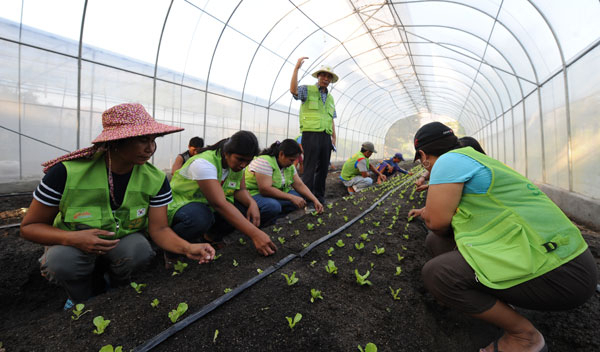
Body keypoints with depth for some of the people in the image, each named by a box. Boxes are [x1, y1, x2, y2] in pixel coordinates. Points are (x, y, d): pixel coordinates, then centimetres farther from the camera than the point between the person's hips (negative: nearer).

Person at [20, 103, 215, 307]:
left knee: (140, 250, -31)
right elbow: (29, 226, -12)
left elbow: (159, 229, -18)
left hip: (125, 242, 1)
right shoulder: (67, 172, -22)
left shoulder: (156, 179, -16)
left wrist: (187, 248, -38)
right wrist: (72, 238, -33)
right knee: (62, 260, -33)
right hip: (72, 246, -1)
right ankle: (82, 300, 2)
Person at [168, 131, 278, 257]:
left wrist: (252, 203, -31)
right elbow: (219, 204, -39)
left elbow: (241, 190, -5)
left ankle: (212, 236, 6)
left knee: (246, 207, -16)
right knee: (201, 218, -40)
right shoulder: (204, 163, -30)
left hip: (210, 207, 7)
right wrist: (255, 234, -45)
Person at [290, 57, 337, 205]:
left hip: (326, 136, 6)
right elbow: (293, 90, -18)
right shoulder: (307, 90, 4)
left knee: (323, 168, 8)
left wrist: (334, 137, 15)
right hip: (311, 134, -6)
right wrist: (296, 68, -22)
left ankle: (319, 196, 19)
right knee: (310, 168, -7)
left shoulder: (330, 98, 23)